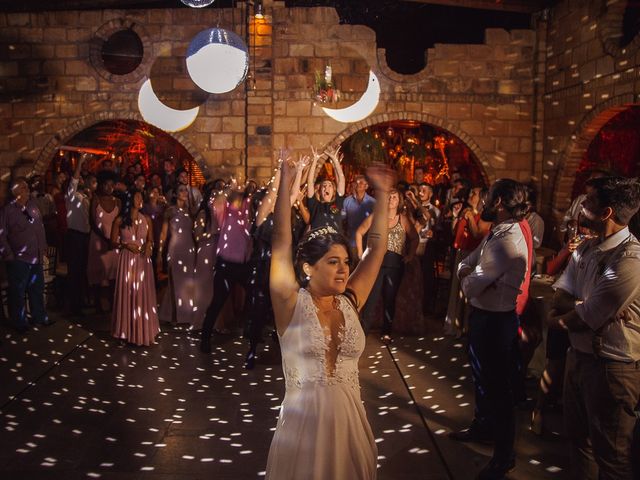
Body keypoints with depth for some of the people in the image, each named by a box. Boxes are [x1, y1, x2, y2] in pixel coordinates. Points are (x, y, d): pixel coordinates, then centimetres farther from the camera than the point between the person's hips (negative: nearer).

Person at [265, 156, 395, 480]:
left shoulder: (349, 303, 3)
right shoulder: (292, 304, -7)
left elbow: (377, 248, 4)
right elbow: (281, 242, -15)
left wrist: (382, 194, 4)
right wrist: (285, 183, -18)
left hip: (349, 422, 4)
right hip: (303, 423, -4)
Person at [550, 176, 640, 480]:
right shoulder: (586, 250, 3)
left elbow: (582, 320, -23)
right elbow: (560, 297, 0)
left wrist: (561, 318, -3)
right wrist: (582, 307, -19)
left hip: (612, 367, -8)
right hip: (579, 355, 8)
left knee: (609, 454, 10)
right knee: (579, 435, 24)